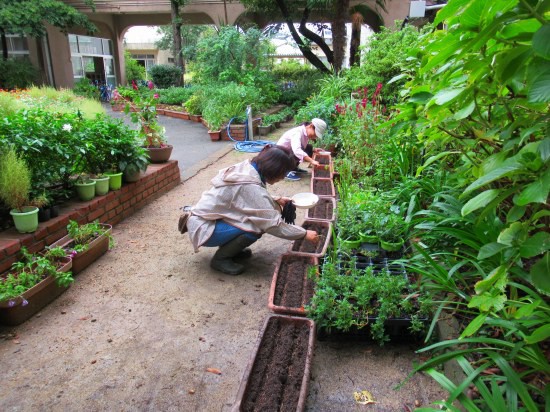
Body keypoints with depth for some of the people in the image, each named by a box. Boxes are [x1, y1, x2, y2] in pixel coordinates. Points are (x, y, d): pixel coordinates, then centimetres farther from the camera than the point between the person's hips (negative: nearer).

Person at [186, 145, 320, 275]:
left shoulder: (246, 167, -3)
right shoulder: (250, 185, -28)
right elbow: (273, 224, -26)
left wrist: (276, 200, 4)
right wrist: (304, 234, -15)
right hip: (202, 229, -9)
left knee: (260, 219, 0)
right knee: (255, 227, -24)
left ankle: (228, 248, 13)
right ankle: (220, 258, -4)